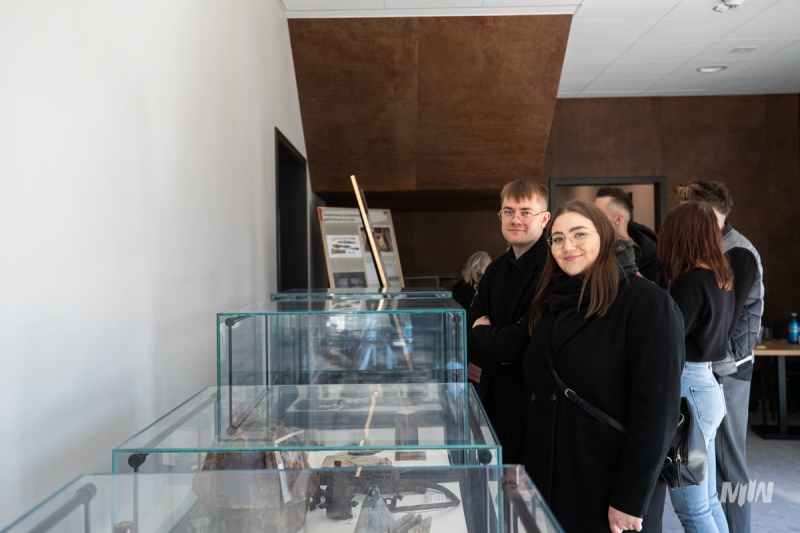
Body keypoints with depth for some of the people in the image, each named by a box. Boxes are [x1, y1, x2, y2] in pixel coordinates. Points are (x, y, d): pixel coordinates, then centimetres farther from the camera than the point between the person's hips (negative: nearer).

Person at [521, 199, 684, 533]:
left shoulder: (647, 302, -13)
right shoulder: (553, 303, 8)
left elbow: (657, 409, -18)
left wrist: (631, 500, -18)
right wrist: (530, 472, 9)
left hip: (608, 488, -6)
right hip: (550, 479, 6)